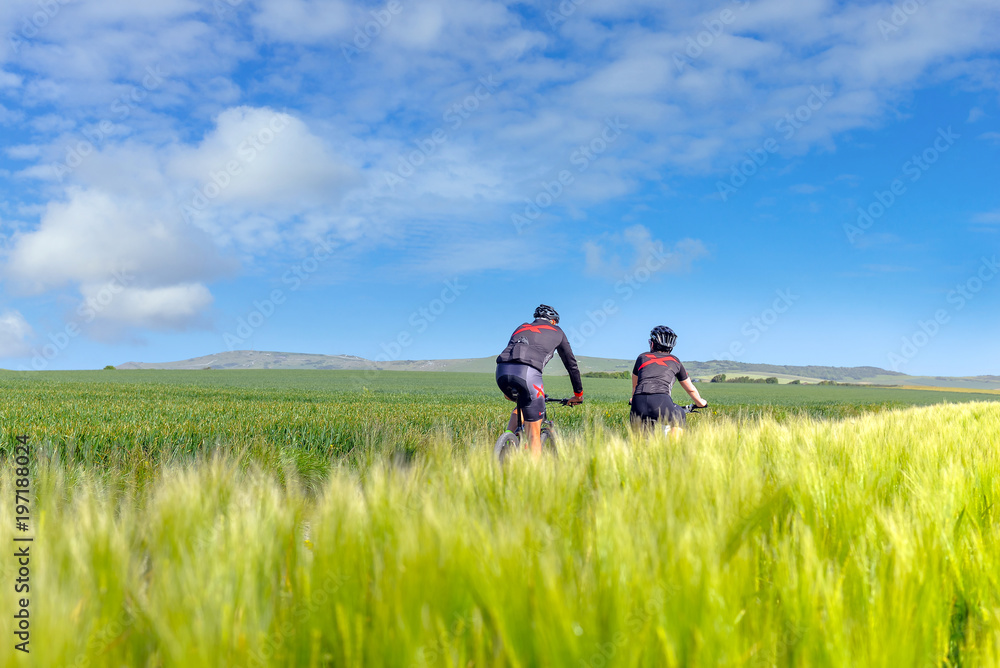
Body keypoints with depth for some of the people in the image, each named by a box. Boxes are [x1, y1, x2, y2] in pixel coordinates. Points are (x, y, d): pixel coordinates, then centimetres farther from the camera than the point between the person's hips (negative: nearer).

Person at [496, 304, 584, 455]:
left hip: (502, 371, 5)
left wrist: (508, 390, 52)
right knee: (534, 433, 4)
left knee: (521, 405, 35)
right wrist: (578, 393, 43)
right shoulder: (557, 332, 28)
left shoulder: (521, 328, 37)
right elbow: (571, 364, 32)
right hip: (527, 373, -4)